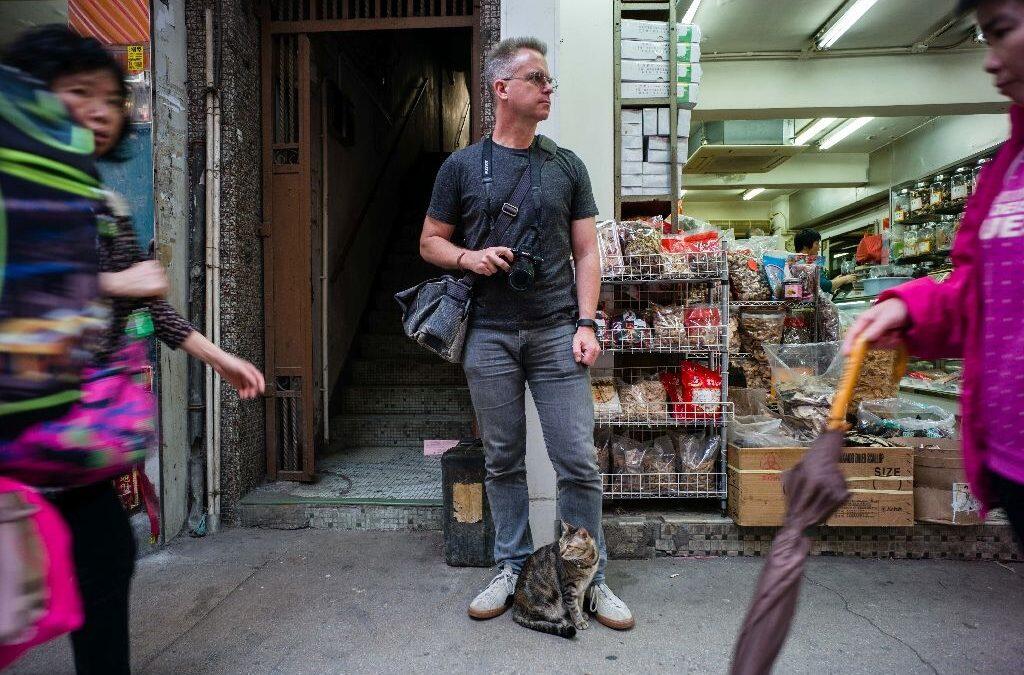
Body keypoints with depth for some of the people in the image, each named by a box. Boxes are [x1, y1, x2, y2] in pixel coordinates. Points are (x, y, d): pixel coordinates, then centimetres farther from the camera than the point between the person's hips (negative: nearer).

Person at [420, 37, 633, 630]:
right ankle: (512, 569, 27)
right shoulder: (462, 166, 8)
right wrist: (467, 257, -9)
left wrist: (586, 323, -4)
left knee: (579, 462, 0)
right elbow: (430, 242, 12)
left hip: (557, 332, 1)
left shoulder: (567, 166, 11)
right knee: (504, 462, 10)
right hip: (490, 336, 0)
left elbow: (586, 252, 8)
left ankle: (589, 579, 20)